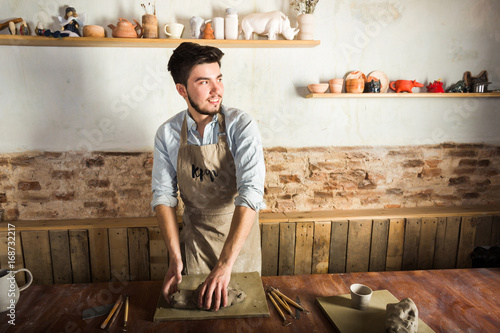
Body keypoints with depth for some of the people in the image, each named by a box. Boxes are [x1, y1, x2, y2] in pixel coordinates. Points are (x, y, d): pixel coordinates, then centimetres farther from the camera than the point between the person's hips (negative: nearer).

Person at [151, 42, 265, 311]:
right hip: (194, 235, 2)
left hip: (239, 231, -1)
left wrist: (225, 264, -36)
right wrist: (174, 258, -18)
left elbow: (251, 194, -29)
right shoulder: (167, 134, -9)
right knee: (192, 300, 18)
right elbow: (163, 195, -7)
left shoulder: (240, 126, -20)